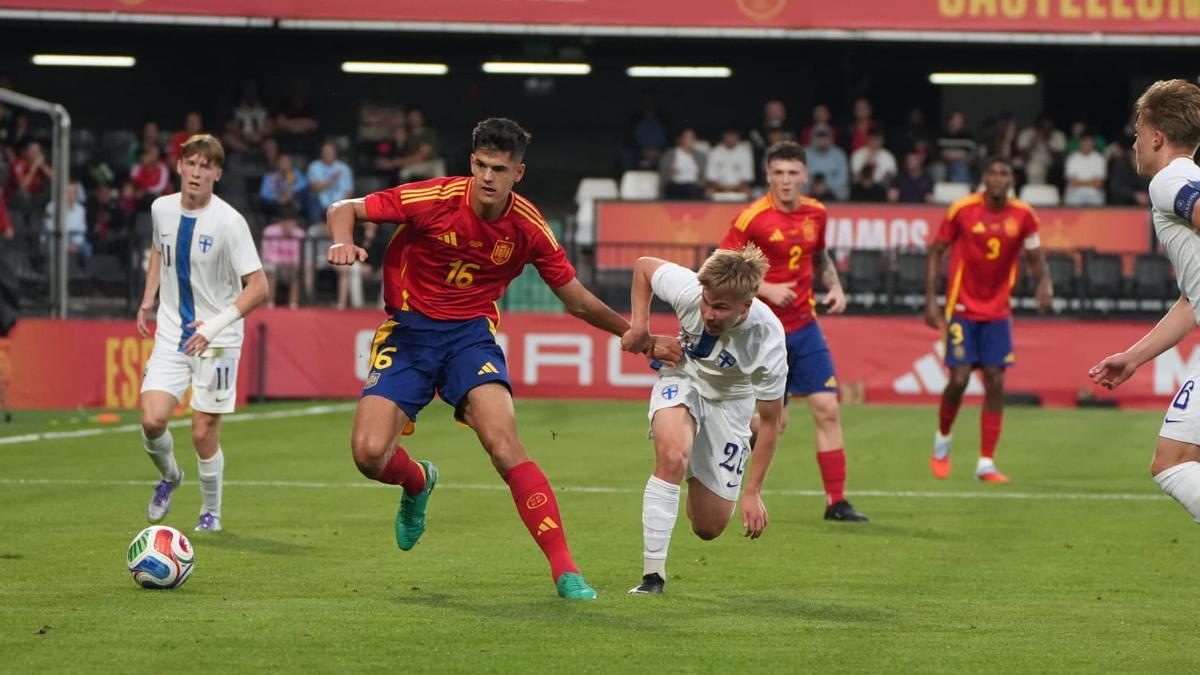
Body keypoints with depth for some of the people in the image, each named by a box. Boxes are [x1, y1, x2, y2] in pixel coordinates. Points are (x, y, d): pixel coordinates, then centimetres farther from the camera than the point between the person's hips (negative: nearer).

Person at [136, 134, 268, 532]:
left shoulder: (228, 222, -16)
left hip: (216, 340, -4)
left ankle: (211, 511, 23)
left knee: (203, 433, -1)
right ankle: (169, 476, 21)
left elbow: (258, 287, -17)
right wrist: (148, 299, 12)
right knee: (152, 421, -12)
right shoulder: (161, 209, 0)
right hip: (171, 335, 4)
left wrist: (216, 326, -26)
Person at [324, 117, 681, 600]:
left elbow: (578, 302, 6)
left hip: (471, 333, 0)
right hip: (408, 329, 0)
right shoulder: (435, 199, -16)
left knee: (503, 443, -24)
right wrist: (342, 243, -30)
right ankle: (417, 482, 24)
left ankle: (564, 569, -21)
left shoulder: (528, 228, -8)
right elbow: (343, 210, -8)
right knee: (369, 453, -16)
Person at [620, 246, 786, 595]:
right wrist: (639, 325, -17)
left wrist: (753, 493, -18)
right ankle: (652, 573, -28)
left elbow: (770, 420, -20)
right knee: (672, 456, -35)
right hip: (682, 379, 0)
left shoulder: (767, 341, -33)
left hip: (730, 400, 0)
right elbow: (643, 266, -7)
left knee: (709, 528, 2)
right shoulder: (687, 288, -32)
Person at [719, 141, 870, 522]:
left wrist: (835, 288, 5)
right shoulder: (752, 218, -13)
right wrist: (765, 290, -20)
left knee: (827, 409, -3)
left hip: (804, 326, 5)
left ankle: (836, 502, 0)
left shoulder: (815, 213, 5)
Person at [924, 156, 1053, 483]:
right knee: (959, 380, -10)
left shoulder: (1023, 216, -2)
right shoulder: (962, 210, -8)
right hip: (962, 309, -2)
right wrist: (930, 301, -6)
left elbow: (1035, 257, 6)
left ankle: (986, 464, 1)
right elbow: (935, 252, 0)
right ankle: (942, 439, 20)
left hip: (998, 312, 3)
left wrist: (1044, 281, -17)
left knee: (995, 383, -4)